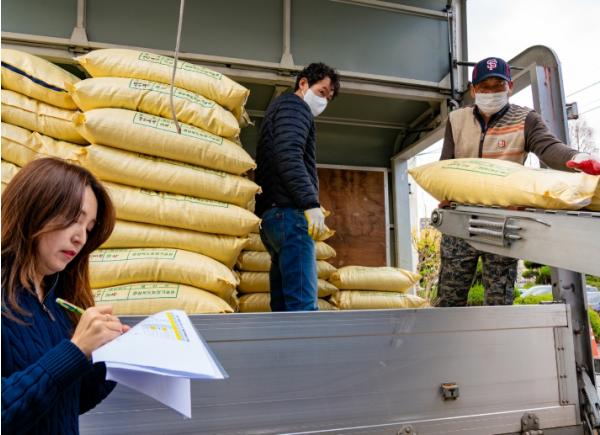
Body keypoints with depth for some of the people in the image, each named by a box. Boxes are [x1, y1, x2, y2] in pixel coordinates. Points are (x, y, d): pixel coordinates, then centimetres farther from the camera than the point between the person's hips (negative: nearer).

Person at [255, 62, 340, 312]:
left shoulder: (280, 108, 33)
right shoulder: (294, 105, 4)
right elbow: (288, 155, -15)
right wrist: (311, 203, -20)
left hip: (272, 214, 10)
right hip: (289, 210, -10)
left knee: (285, 304, 7)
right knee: (303, 303, -16)